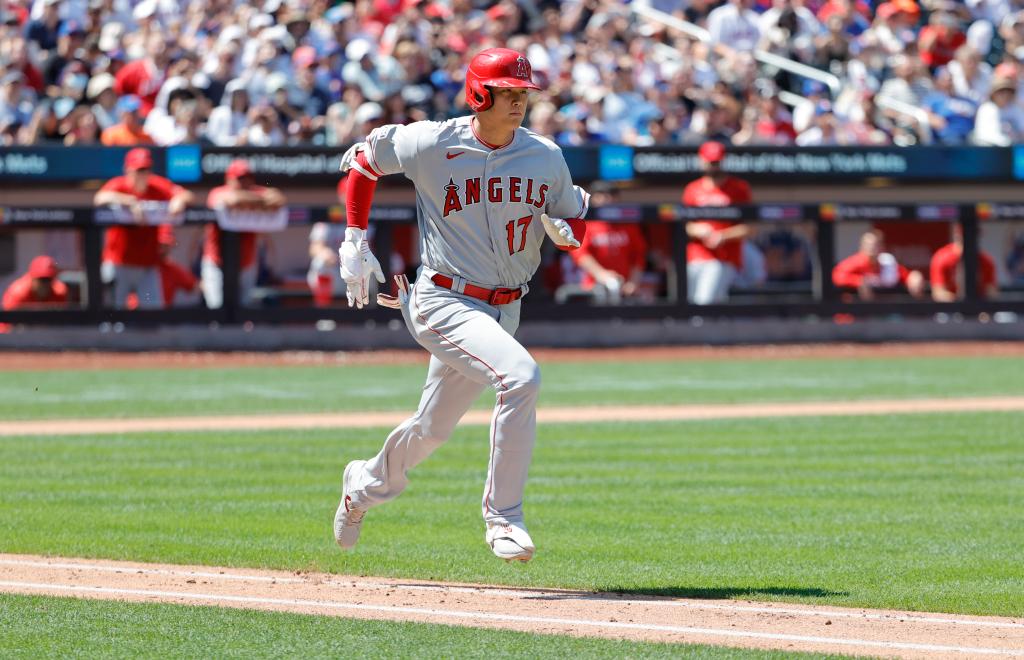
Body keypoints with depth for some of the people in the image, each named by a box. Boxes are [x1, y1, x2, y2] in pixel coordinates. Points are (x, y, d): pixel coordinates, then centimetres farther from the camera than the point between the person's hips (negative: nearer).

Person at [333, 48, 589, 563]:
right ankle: (503, 517, -19)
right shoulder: (431, 144, -11)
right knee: (521, 376, -29)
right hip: (444, 302, -5)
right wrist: (354, 242, 1)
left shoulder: (545, 157, 0)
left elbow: (575, 222, 12)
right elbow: (361, 160, 5)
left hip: (504, 309, 5)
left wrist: (564, 229, -13)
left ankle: (366, 483, 49)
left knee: (433, 429, 18)